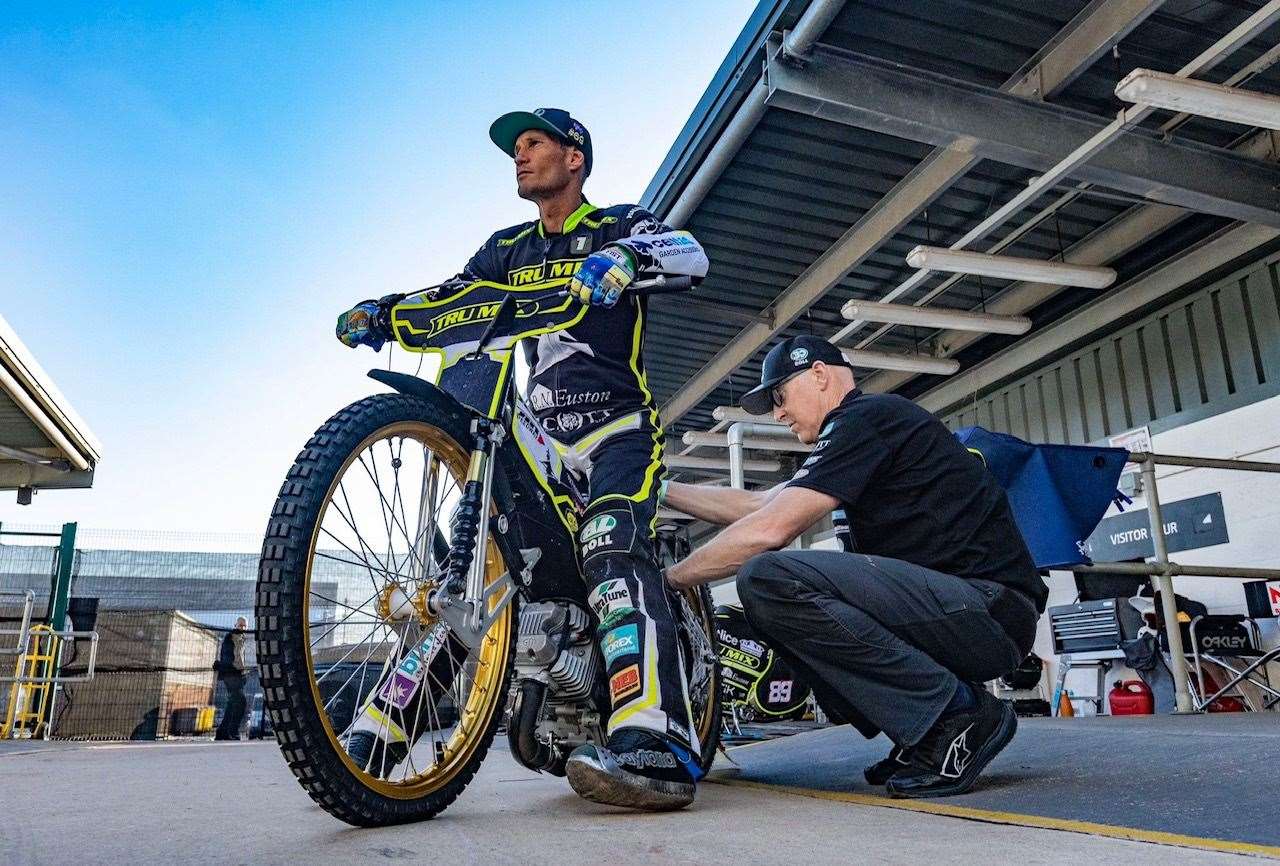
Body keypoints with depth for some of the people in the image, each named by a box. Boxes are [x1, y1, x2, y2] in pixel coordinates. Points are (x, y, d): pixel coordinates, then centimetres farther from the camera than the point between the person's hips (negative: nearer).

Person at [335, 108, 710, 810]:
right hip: (542, 436, 6)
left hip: (618, 424, -5)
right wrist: (380, 311, -9)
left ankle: (656, 750, -43)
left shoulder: (620, 225, 5)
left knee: (612, 551, -31)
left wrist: (625, 256, -36)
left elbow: (690, 254, -14)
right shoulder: (508, 249, 21)